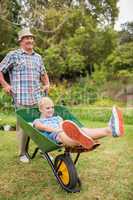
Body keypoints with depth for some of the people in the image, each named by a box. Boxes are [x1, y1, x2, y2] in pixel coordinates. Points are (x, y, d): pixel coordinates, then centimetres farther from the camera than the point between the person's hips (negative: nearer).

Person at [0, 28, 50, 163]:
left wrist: (47, 84, 16)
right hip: (21, 98, -4)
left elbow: (43, 73, 32)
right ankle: (22, 153, 17)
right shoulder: (13, 55, 3)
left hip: (37, 98, 5)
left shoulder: (38, 57, 19)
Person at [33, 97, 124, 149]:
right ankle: (82, 140, -78)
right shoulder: (37, 121, 26)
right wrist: (55, 129, -20)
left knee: (82, 130, -29)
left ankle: (110, 130, -58)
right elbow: (42, 127, 0)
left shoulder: (57, 118, 37)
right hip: (53, 136, -4)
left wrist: (62, 126, -13)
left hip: (65, 133, 4)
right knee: (62, 134, -41)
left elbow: (62, 124, 13)